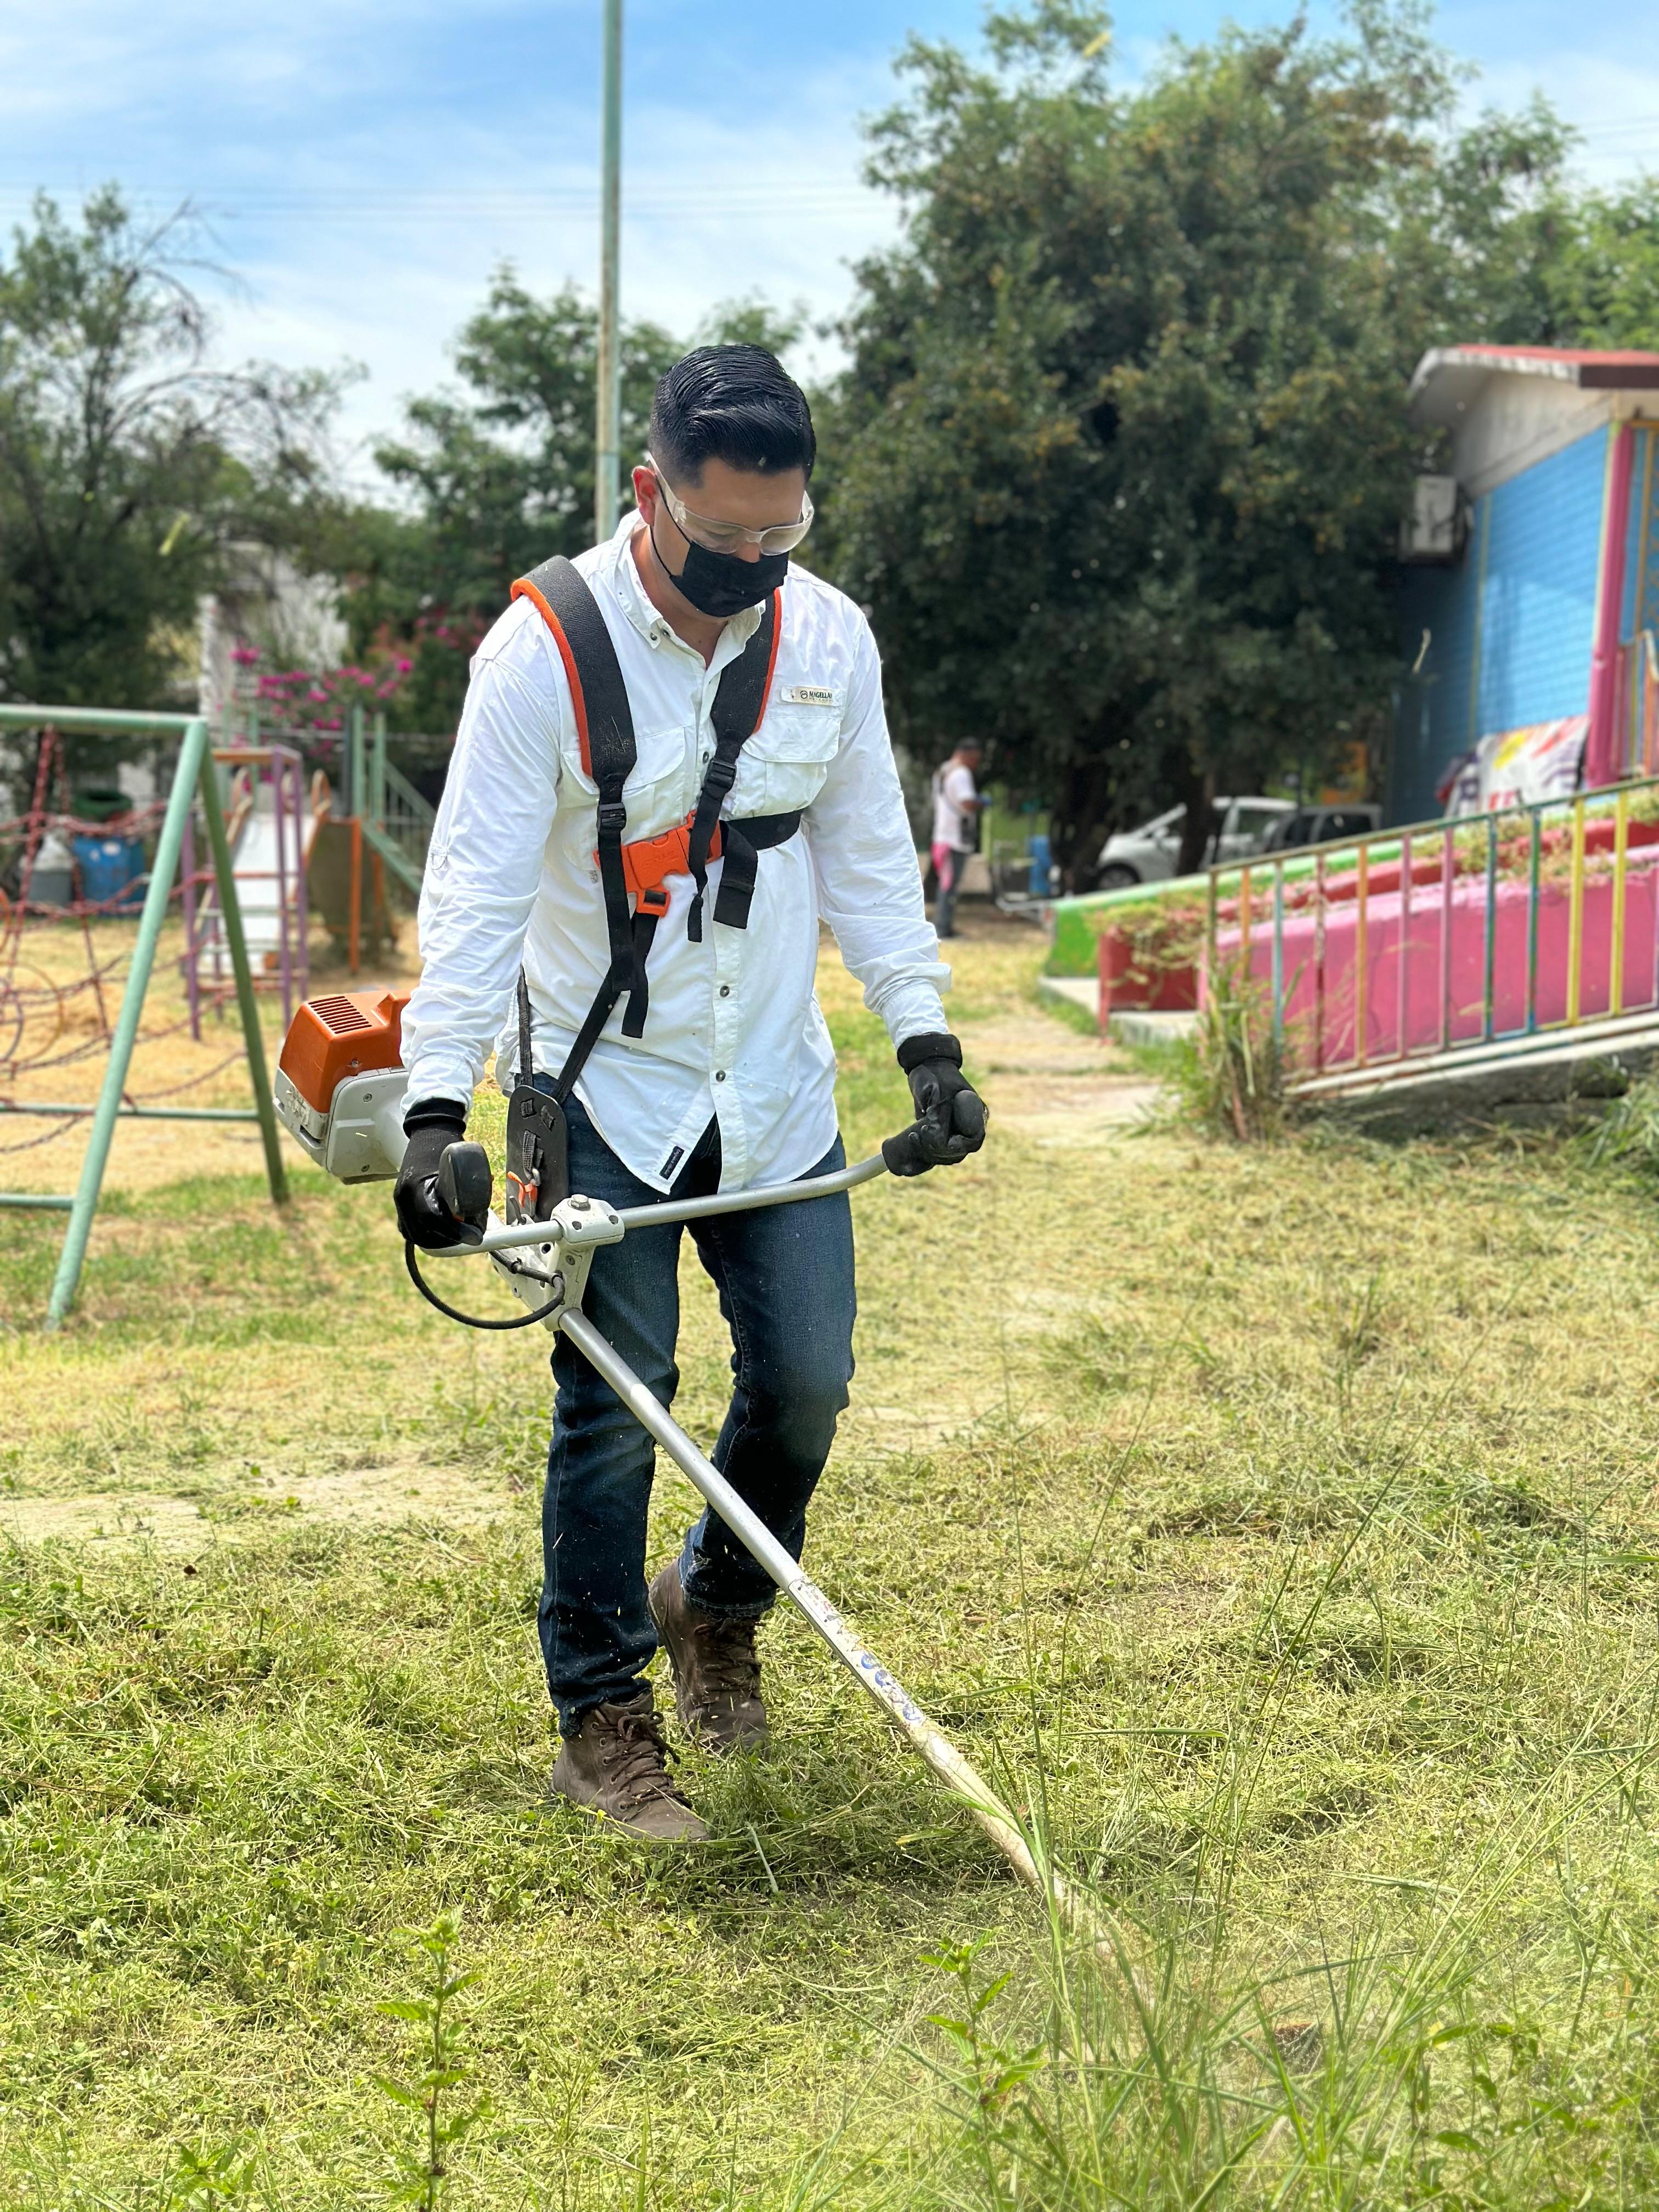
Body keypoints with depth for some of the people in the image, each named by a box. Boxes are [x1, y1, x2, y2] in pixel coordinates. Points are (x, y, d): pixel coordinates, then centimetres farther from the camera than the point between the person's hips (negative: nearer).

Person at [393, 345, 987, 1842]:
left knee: (808, 1379, 4)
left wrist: (928, 1040, 0)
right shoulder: (546, 647, -15)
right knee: (615, 1400, -4)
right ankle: (602, 1721, 11)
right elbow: (475, 891, -17)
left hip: (777, 1090, 4)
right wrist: (437, 1109, -26)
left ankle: (715, 1606, 33)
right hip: (604, 1090, -4)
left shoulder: (830, 637, -1)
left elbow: (868, 858, 8)